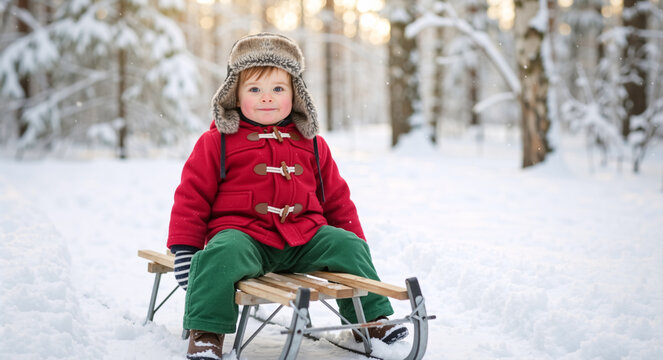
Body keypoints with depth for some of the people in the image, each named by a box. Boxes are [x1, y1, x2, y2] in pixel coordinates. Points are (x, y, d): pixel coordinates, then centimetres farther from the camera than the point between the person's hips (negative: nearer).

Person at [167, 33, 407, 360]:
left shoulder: (312, 144, 15)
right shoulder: (218, 141, 4)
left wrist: (354, 238, 20)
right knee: (221, 255, -34)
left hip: (304, 237, 4)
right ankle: (206, 332, -22)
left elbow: (336, 197, 23)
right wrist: (184, 247, -4)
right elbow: (192, 195, 4)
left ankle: (371, 318, 6)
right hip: (241, 231, -3)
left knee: (347, 246, -12)